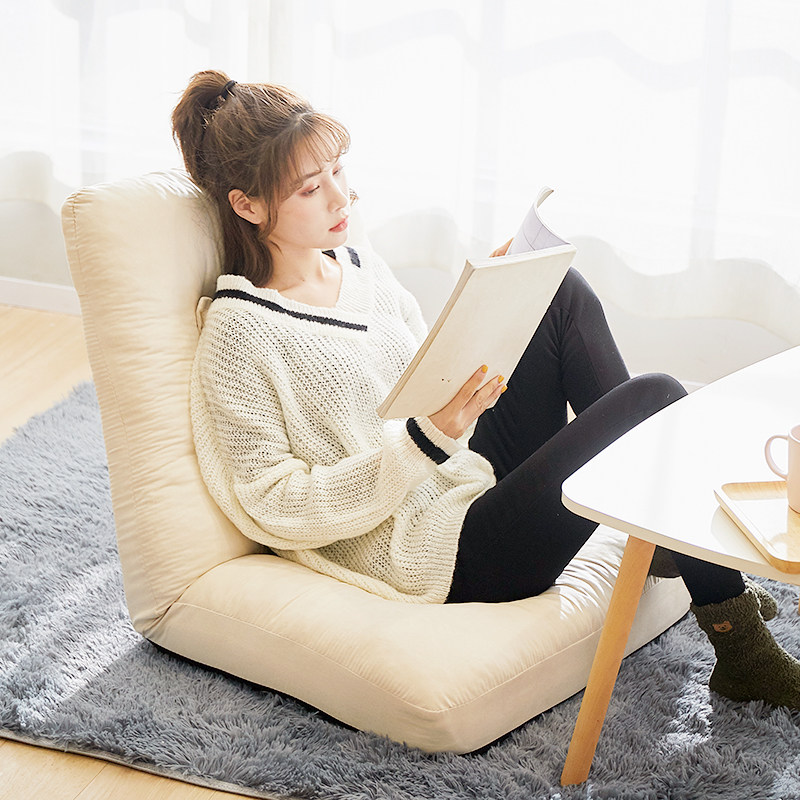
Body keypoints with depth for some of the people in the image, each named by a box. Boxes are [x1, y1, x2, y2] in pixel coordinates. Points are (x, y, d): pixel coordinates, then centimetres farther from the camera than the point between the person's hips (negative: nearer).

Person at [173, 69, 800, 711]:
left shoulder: (357, 264, 9)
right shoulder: (242, 333, -15)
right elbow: (281, 510, -17)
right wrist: (429, 438, -26)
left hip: (481, 468, 8)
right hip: (439, 554, -8)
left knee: (563, 293, -7)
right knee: (655, 399, -18)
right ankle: (740, 645, -2)